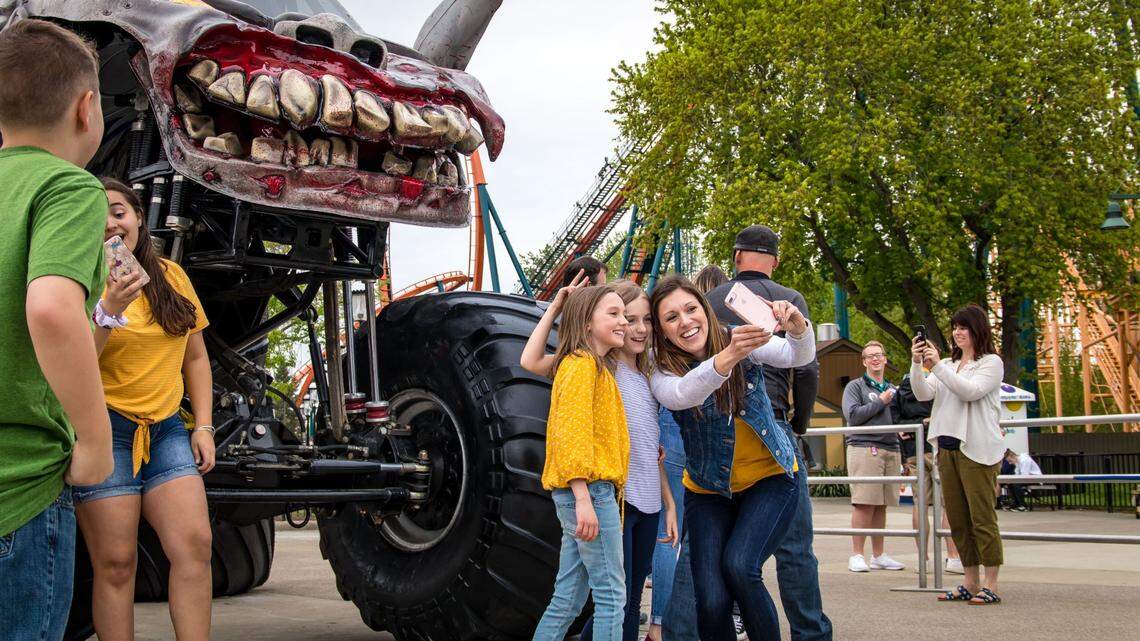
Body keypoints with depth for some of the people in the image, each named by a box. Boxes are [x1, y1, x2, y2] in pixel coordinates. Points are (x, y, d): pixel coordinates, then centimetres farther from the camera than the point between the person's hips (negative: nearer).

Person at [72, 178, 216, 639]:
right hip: (105, 429, -3)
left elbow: (195, 358, 16)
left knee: (194, 544, -11)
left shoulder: (171, 276, 10)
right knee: (115, 562, -6)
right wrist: (108, 312, -24)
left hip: (166, 428, 4)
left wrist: (203, 427, 8)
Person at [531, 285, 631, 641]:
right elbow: (571, 433, -18)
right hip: (590, 490, -9)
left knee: (568, 598, 11)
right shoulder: (581, 364, -9)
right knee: (611, 593, -5)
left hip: (586, 492, 9)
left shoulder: (595, 366, 21)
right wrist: (583, 499, -24)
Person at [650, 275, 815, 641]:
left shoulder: (743, 341, -10)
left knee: (738, 565, -23)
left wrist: (798, 328, -50)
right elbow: (681, 394, -37)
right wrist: (728, 357, -54)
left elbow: (797, 356, -27)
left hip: (770, 478, -1)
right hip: (708, 492, 1)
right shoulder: (662, 373, -13)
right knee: (712, 602, -11)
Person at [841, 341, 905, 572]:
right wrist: (881, 402, -5)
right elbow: (852, 415, -10)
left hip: (891, 449, 6)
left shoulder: (892, 389, 23)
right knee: (864, 504, -10)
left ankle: (878, 555, 14)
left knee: (881, 505, 8)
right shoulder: (855, 387, 5)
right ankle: (857, 555, -6)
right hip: (864, 447, -6)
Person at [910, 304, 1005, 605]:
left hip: (976, 448, -6)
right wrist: (917, 364, -10)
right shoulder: (947, 365, 18)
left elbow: (971, 391, -15)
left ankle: (990, 585, -3)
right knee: (957, 519, 8)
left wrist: (936, 365, -19)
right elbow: (923, 394, 6)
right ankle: (971, 583, 15)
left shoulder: (991, 363, 1)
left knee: (982, 517, -7)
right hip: (947, 447, 7)